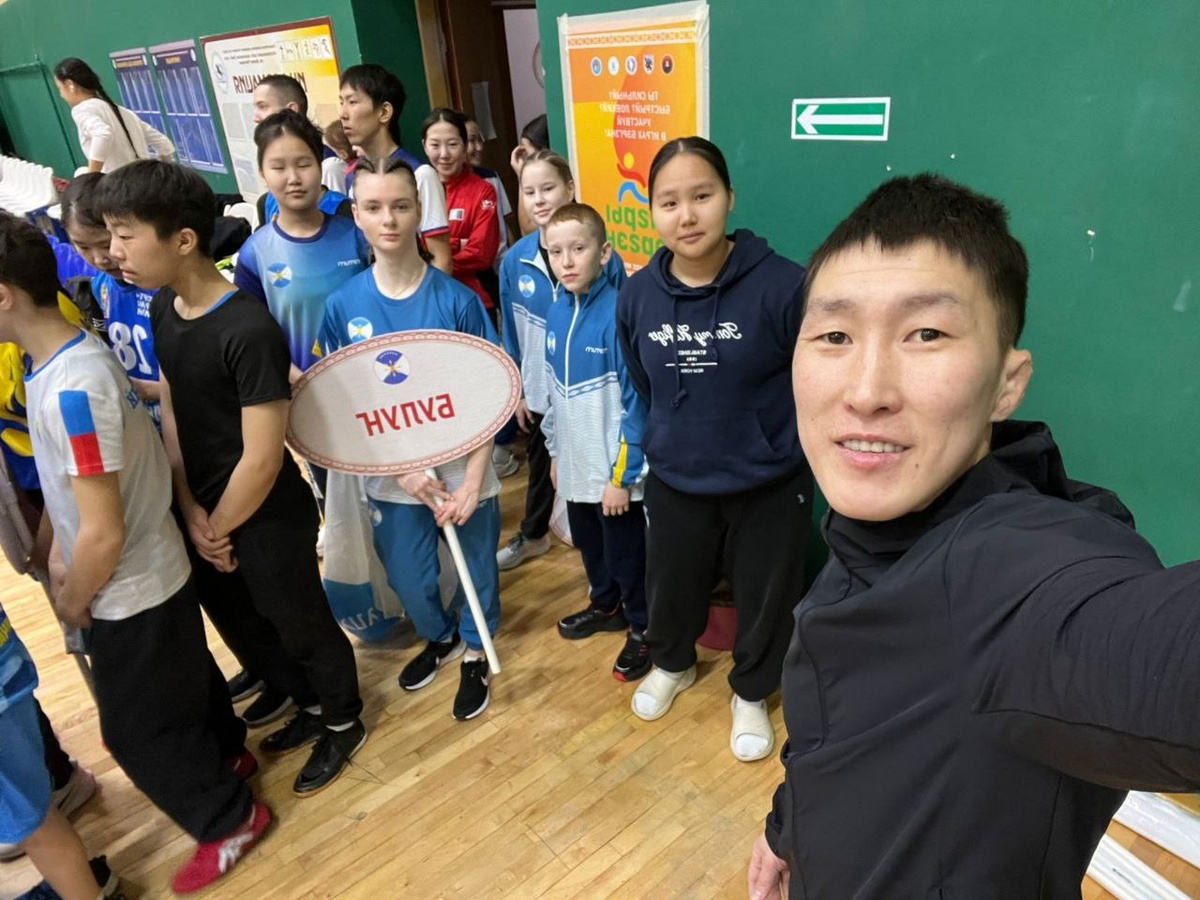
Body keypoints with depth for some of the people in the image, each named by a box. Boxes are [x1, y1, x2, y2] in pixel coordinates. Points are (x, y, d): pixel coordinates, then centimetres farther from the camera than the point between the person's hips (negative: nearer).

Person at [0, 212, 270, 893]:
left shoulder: (71, 389, -31)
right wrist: (65, 567, 11)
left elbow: (103, 534, -28)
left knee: (136, 728, 12)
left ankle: (231, 819, 32)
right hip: (153, 573, 8)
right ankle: (227, 753, 53)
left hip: (132, 591, -8)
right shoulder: (74, 353, -2)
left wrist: (73, 600, -10)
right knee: (183, 681, 29)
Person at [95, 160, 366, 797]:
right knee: (241, 626, 24)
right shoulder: (163, 308, 0)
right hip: (204, 511, 8)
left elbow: (262, 458, -24)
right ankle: (311, 706, 49)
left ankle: (344, 724, 40)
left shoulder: (249, 331, -27)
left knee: (302, 626, 13)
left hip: (268, 520, -8)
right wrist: (192, 511, -4)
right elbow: (170, 411, 4)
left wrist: (220, 529, -10)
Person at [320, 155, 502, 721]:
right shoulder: (342, 306, -7)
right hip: (392, 475, 2)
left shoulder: (457, 300, -13)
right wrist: (404, 469, -12)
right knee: (408, 579, 17)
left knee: (476, 567, 14)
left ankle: (474, 653, 43)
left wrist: (472, 480, -14)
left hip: (462, 466, -2)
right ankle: (440, 637, 49)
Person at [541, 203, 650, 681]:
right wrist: (556, 450, 15)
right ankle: (605, 605, 48)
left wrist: (622, 475, -17)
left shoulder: (617, 314, -20)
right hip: (575, 463, 7)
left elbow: (636, 402, -19)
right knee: (589, 545, 24)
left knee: (625, 553, 10)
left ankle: (642, 629, 32)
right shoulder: (556, 311, 1)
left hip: (615, 469, -7)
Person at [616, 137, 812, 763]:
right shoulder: (636, 295, -7)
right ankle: (672, 664, 54)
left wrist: (786, 447, -8)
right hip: (674, 482, 3)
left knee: (766, 595, 16)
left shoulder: (782, 285, -21)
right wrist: (667, 444, 12)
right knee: (669, 585, 22)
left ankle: (751, 693, 46)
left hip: (770, 486, -3)